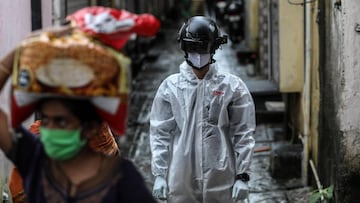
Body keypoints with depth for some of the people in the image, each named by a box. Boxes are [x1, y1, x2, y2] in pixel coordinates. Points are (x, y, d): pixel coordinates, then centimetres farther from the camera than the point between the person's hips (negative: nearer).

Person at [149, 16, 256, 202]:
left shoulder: (232, 87, 1)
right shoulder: (170, 87, 3)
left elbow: (243, 134, 1)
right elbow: (160, 134, 4)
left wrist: (242, 176, -4)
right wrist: (159, 174, -1)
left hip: (220, 180, 0)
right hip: (181, 180, 1)